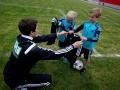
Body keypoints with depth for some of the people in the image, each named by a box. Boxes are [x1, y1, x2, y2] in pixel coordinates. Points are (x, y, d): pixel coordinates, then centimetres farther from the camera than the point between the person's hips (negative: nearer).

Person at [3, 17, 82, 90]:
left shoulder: (21, 38, -11)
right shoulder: (31, 49, -35)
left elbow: (41, 38, -1)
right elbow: (55, 55, -28)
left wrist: (59, 34, 7)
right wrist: (73, 46, -17)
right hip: (14, 81, -7)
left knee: (37, 56, 14)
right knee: (48, 79, -3)